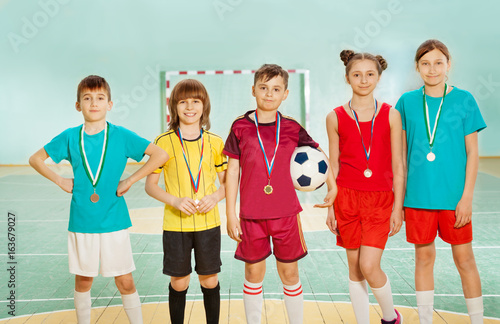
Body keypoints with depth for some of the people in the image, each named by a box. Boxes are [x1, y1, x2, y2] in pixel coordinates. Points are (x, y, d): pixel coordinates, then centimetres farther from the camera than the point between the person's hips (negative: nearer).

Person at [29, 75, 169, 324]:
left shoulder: (121, 135, -6)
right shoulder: (70, 137, 0)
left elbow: (161, 155, -7)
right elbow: (36, 159, 13)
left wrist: (130, 180, -10)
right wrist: (60, 181, 2)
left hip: (114, 221, -2)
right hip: (81, 222, 2)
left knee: (125, 282, 4)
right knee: (83, 281, 15)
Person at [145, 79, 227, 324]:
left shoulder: (215, 142, 2)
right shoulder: (164, 142, -3)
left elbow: (226, 182, 9)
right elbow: (150, 185, -1)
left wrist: (215, 196, -13)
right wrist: (175, 200, -17)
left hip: (208, 222, 1)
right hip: (175, 224, -1)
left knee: (210, 280, 9)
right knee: (179, 282, 8)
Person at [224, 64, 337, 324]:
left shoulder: (291, 128, 0)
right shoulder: (241, 127, -2)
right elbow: (232, 171, 1)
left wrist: (332, 186, 8)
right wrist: (230, 214, -1)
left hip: (286, 214, 1)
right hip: (252, 215, -1)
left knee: (289, 273, 10)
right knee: (253, 273, 10)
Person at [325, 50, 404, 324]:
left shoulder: (391, 115, -1)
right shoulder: (335, 118, 1)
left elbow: (398, 166, 1)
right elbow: (333, 166, 6)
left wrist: (397, 208, -2)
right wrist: (330, 206, 4)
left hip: (381, 199, -1)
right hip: (347, 197, 1)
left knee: (369, 266, -8)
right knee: (355, 267, 7)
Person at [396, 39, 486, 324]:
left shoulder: (464, 99, 0)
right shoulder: (408, 102, 4)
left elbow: (473, 152, -1)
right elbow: (401, 153, 7)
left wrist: (467, 197, -7)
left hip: (453, 195, -1)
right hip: (418, 194, 2)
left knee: (464, 259, 6)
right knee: (424, 258, 11)